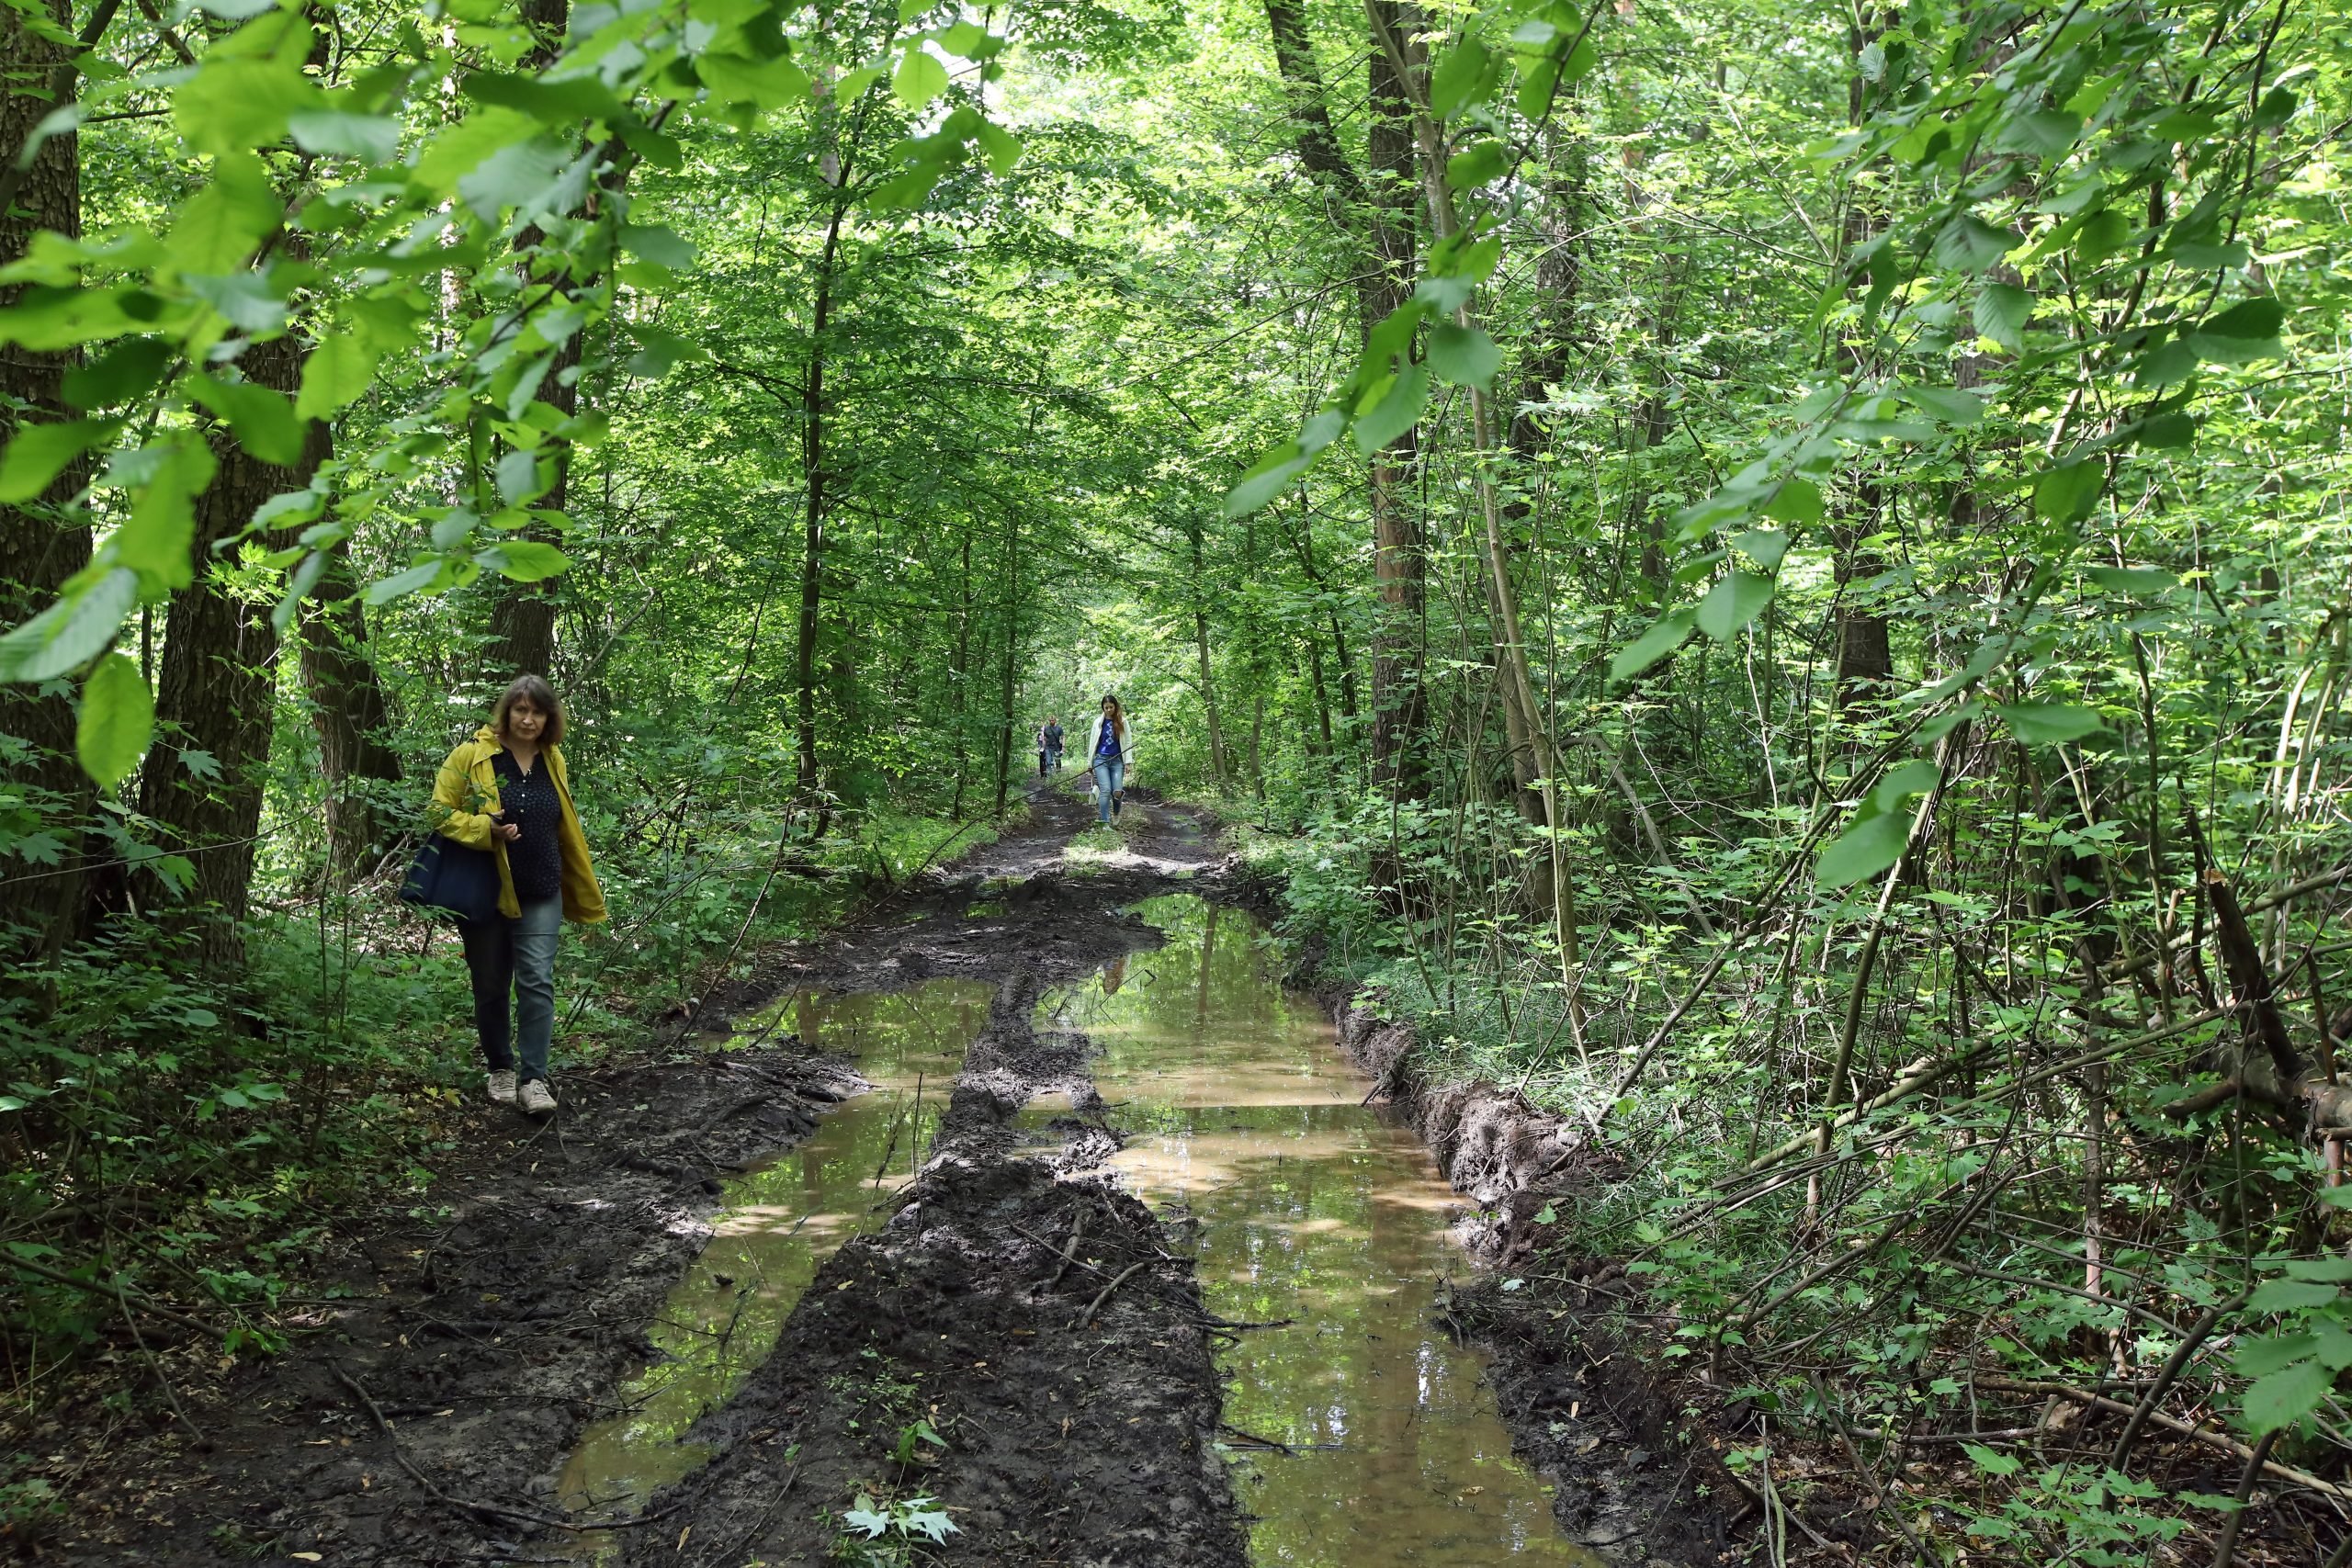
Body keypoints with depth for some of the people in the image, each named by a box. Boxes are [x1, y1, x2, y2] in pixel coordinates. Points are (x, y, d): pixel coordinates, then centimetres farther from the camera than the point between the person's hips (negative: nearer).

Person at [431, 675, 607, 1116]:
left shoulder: (552, 761, 8)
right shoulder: (471, 755, -6)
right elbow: (440, 812, -5)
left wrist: (584, 894, 19)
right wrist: (487, 829, -22)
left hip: (541, 894, 2)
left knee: (537, 981, -9)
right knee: (491, 987, 10)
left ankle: (534, 1079, -8)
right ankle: (500, 1070, 27)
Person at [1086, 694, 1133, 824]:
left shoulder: (1123, 722, 4)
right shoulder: (1099, 722, 5)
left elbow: (1128, 742, 3)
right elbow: (1093, 743, 9)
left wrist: (1128, 762, -4)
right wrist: (1089, 762, 9)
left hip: (1117, 761, 0)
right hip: (1101, 760, 0)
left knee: (1117, 791, -8)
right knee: (1105, 791, -14)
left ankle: (1116, 814, 24)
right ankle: (1105, 822, -12)